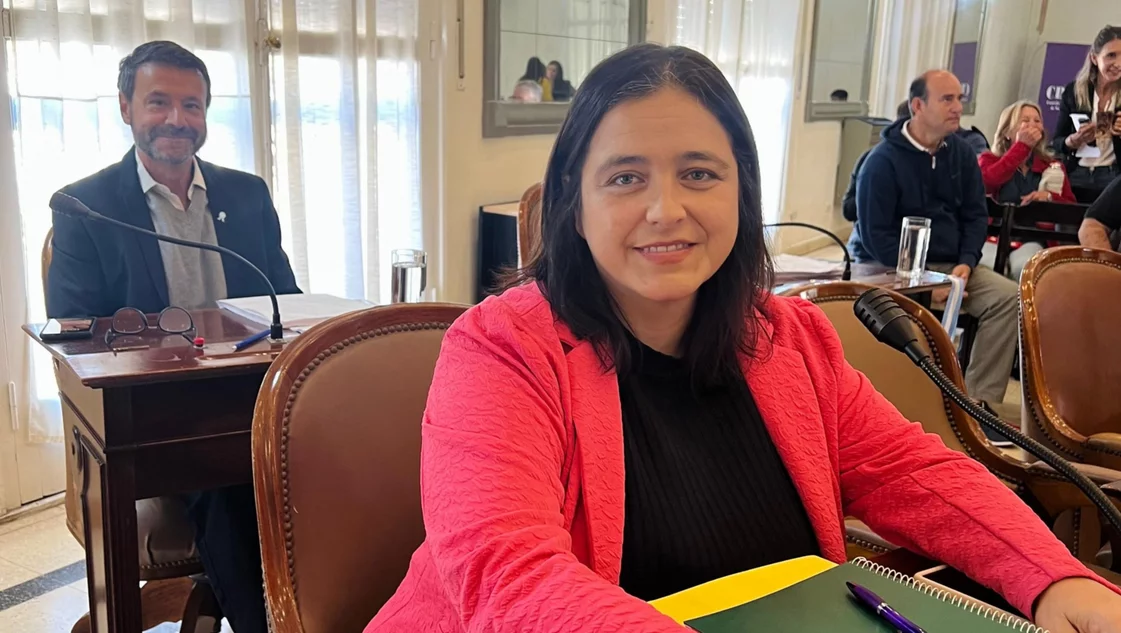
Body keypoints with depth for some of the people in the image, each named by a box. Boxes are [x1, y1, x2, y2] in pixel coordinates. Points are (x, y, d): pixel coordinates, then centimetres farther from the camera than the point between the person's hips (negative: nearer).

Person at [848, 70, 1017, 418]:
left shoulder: (962, 153, 8)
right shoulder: (883, 160, -11)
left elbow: (976, 215, 10)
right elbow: (875, 235, -15)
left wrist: (965, 264, -8)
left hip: (952, 265, 6)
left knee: (1009, 297, -16)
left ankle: (979, 400, -12)